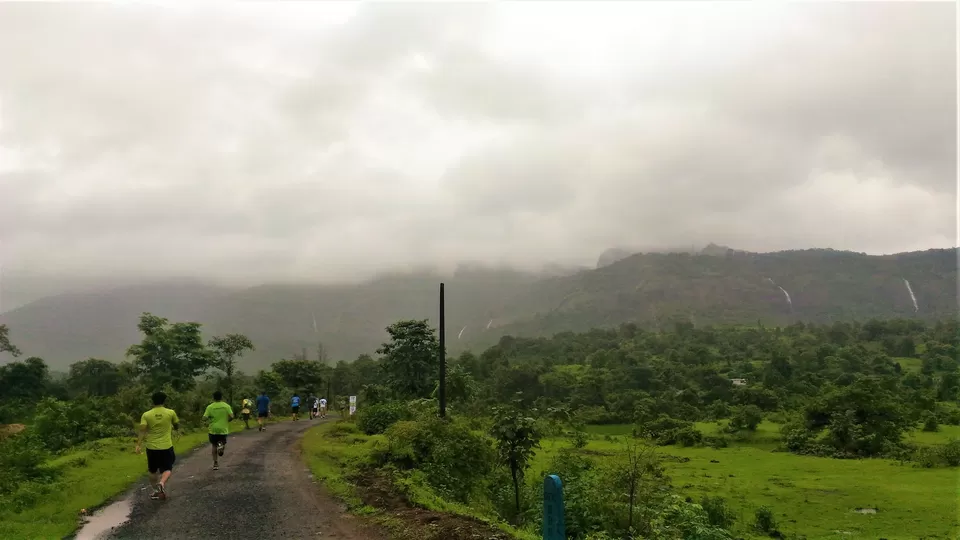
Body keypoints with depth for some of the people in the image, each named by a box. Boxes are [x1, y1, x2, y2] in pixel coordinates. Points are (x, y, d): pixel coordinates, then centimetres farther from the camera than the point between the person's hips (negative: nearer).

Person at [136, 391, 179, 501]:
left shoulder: (146, 415, -4)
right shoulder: (171, 412, -4)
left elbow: (142, 431, -14)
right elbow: (177, 427, 8)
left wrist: (138, 445, -15)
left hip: (152, 447, 1)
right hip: (166, 447, -1)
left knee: (153, 471, 18)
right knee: (167, 469, 7)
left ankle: (157, 491, 24)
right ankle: (162, 483, -21)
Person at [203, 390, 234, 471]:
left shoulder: (210, 407, -5)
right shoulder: (227, 406, -3)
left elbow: (205, 417, -10)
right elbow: (231, 416, -10)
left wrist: (210, 420, 11)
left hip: (213, 430, 0)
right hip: (223, 430, 0)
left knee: (214, 446, 15)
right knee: (223, 442, 19)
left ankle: (216, 463, 12)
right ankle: (221, 446, -18)